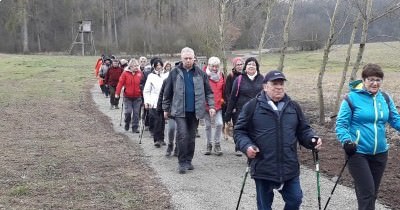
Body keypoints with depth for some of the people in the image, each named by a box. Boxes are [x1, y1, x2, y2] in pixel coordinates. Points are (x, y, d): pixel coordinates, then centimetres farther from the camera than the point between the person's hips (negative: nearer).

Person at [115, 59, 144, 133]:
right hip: (127, 97, -2)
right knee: (128, 112, -5)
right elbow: (120, 83, -8)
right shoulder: (125, 73, -6)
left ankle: (135, 128, 12)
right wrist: (117, 93, -14)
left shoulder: (139, 73, 1)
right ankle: (127, 124, 23)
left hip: (137, 97, 2)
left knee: (136, 113, 3)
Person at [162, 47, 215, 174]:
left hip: (195, 111, 3)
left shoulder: (200, 73, 5)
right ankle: (182, 162, -3)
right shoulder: (174, 73, 0)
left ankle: (188, 161, 22)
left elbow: (208, 91, 9)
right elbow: (167, 93, 7)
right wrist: (166, 109, 9)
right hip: (180, 111, -2)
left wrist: (211, 106, -1)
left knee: (191, 137, 10)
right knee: (182, 135, -12)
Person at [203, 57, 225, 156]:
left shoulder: (221, 76, 7)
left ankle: (217, 145, 3)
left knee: (219, 124, -11)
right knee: (208, 125, 8)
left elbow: (223, 90, 16)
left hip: (218, 104, 2)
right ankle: (209, 145, 22)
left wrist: (222, 99, 9)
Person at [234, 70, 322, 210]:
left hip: (289, 168, 3)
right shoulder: (252, 106, -4)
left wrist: (312, 140, -5)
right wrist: (246, 146, -18)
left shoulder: (293, 107, 8)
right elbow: (240, 131, 0)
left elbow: (303, 130, 16)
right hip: (263, 168, -3)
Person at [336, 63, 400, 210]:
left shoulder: (385, 98, 4)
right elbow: (341, 124, -9)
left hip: (380, 153, 5)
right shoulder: (352, 98, -11)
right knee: (367, 192, -10)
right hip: (358, 153, -5)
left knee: (372, 192, 18)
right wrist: (346, 140, -25)